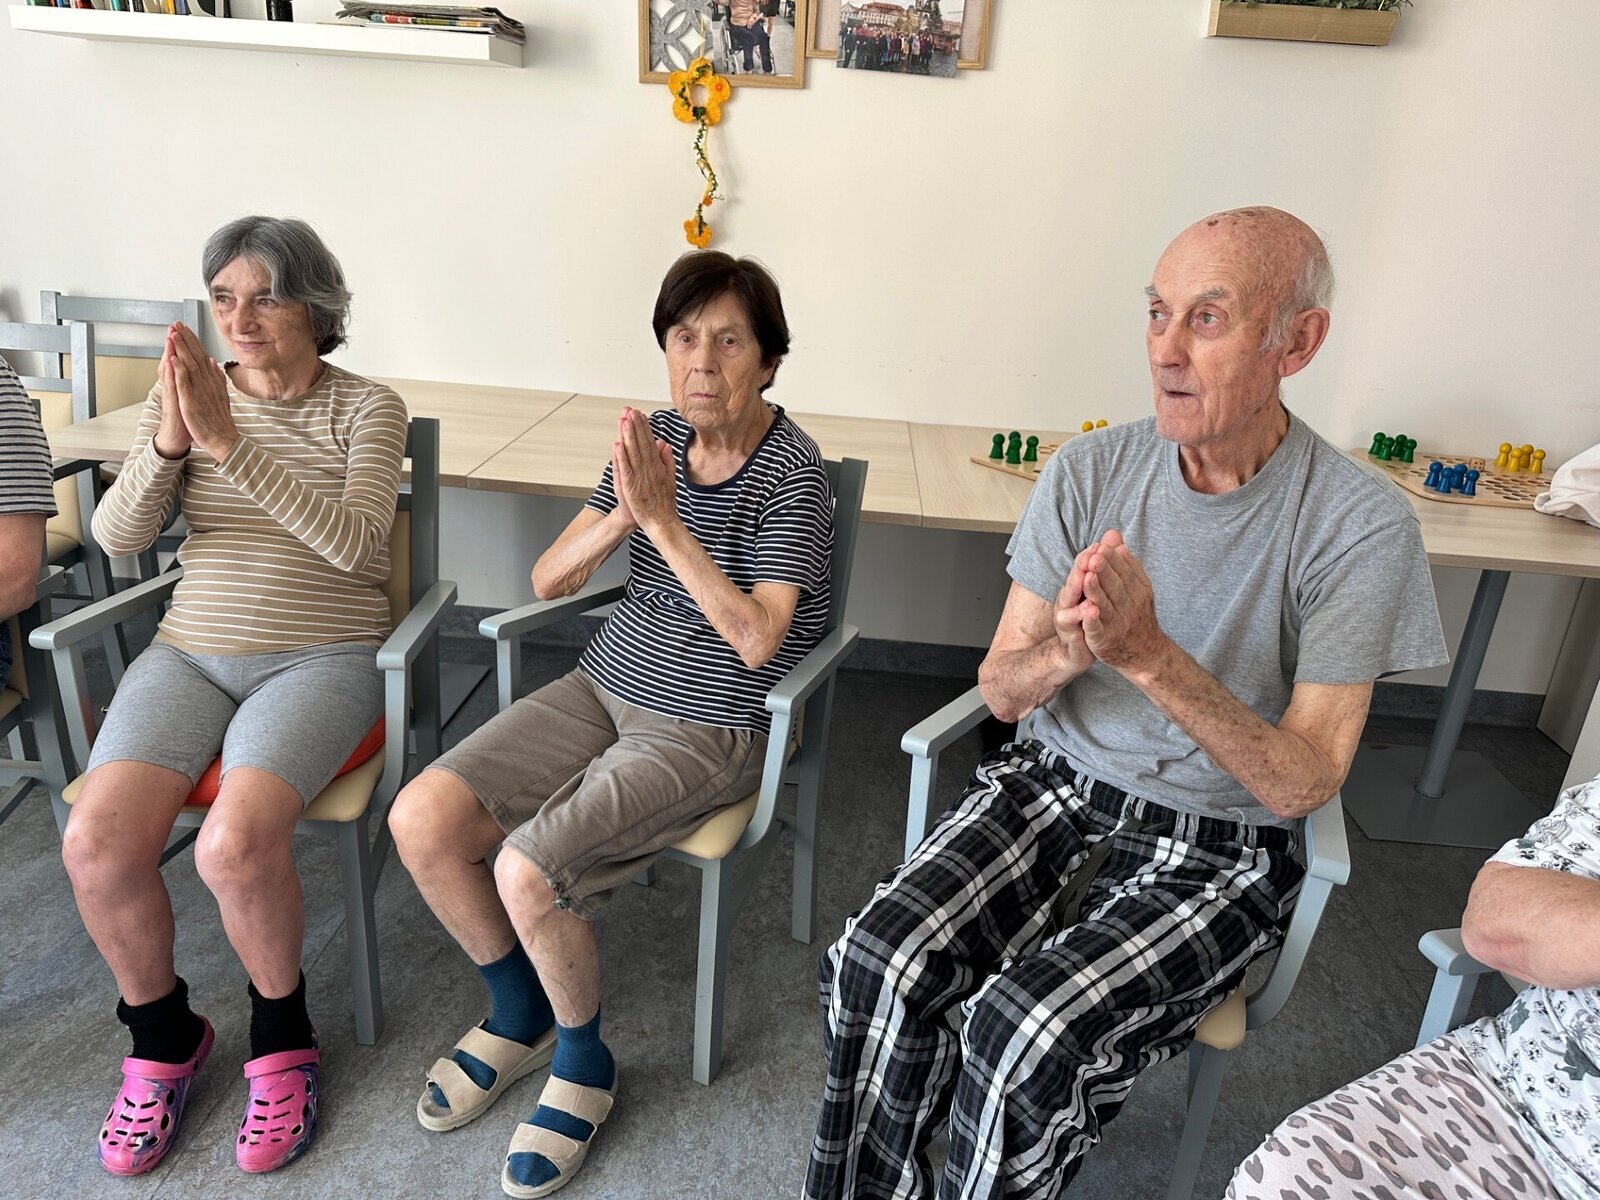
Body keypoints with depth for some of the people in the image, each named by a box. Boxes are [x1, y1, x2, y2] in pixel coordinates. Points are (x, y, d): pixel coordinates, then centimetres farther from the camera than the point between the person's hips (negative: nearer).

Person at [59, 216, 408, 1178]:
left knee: (234, 844, -27)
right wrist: (168, 443, -18)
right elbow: (117, 537, 0)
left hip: (321, 657, -4)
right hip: (192, 651, 4)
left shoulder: (368, 407, -2)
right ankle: (164, 1035, 12)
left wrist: (229, 442, -24)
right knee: (97, 840, -18)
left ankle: (281, 1032, 5)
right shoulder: (184, 393, 9)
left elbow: (353, 542, -18)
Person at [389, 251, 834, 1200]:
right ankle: (520, 1017, 18)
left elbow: (757, 639, -23)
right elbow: (548, 581, 1)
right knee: (421, 820, -8)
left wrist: (665, 521, -27)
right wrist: (622, 516, -18)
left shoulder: (794, 474, -14)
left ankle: (582, 1062, 9)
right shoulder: (655, 438, 3)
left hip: (714, 727, -6)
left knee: (528, 872, -24)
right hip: (606, 686, 7)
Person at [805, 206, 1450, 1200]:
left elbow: (1303, 784, -15)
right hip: (1052, 785, 3)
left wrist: (1149, 655, -29)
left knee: (1028, 1035, -26)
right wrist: (1067, 650, -25)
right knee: (877, 964, -19)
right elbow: (1001, 691, -1)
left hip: (1215, 847, -2)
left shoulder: (1361, 522, -13)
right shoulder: (1089, 471, -4)